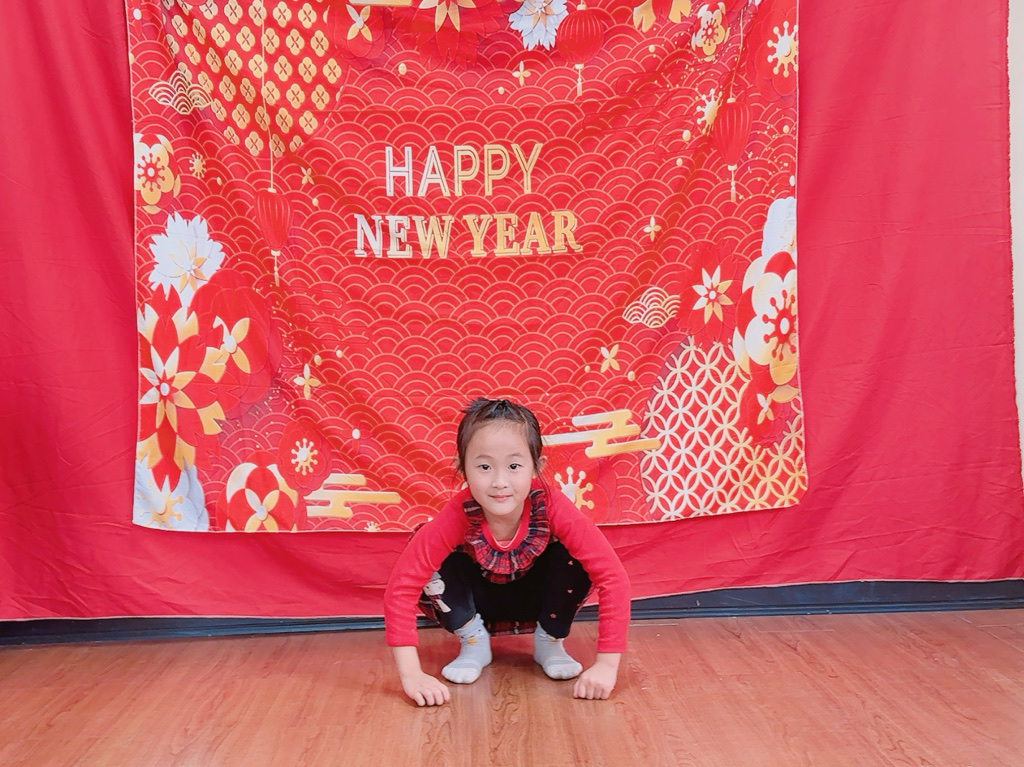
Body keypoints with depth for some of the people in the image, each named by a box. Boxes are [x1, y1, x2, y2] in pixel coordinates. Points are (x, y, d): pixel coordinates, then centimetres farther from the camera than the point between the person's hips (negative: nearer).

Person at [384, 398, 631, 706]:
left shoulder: (552, 507, -34)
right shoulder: (459, 515, -34)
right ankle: (474, 642, -3)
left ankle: (550, 642, -4)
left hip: (537, 597, 0)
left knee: (571, 554, -29)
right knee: (430, 567, -29)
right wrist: (412, 674, -41)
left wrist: (606, 665, -39)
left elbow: (612, 576, -35)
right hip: (480, 599, 0)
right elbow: (401, 585, -35)